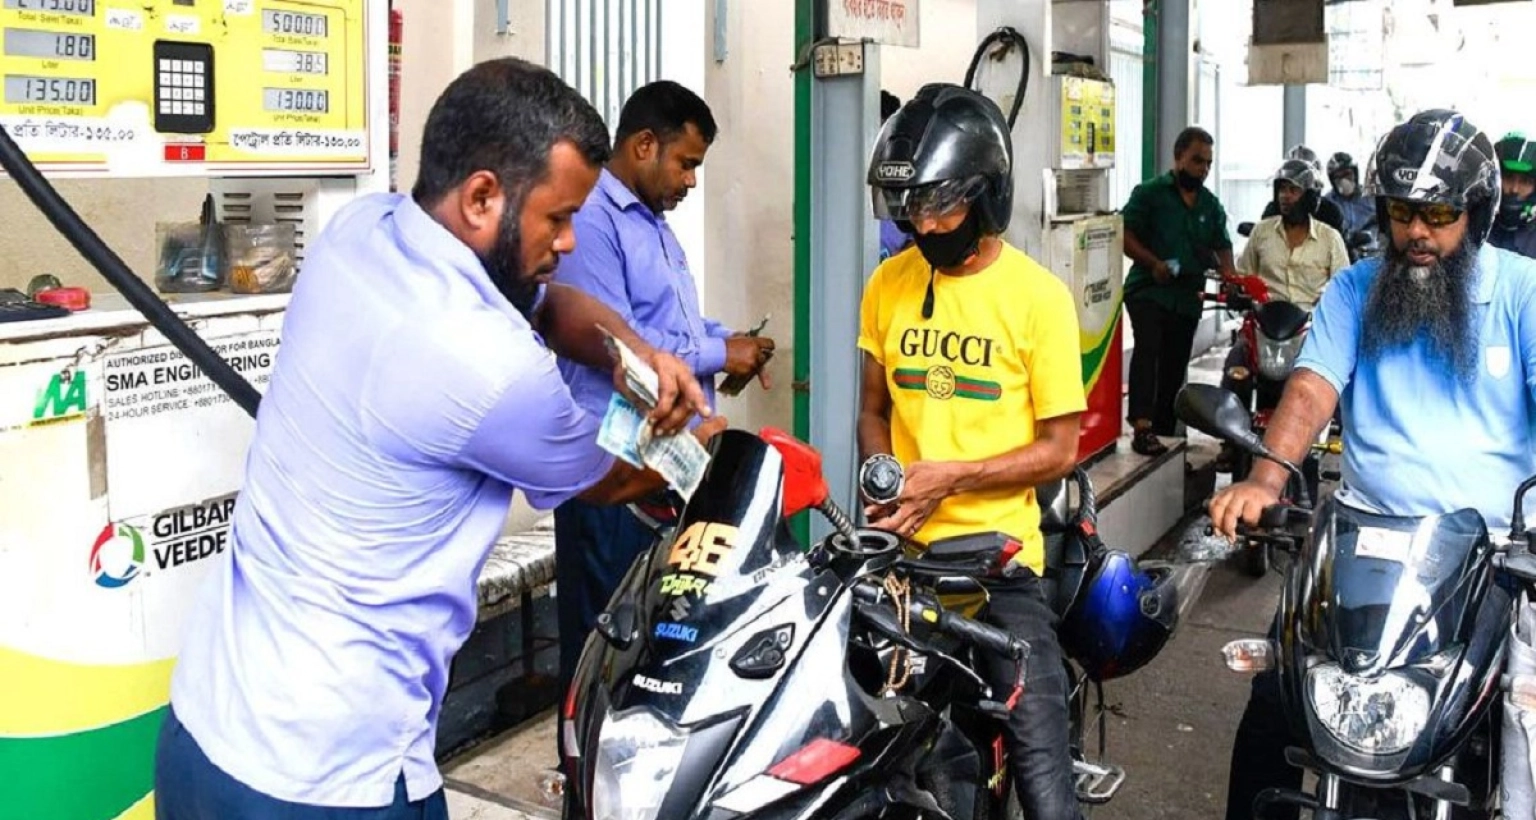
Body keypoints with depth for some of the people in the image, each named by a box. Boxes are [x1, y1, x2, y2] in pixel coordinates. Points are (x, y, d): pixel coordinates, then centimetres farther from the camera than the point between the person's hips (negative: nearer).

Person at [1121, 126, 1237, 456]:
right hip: (1148, 289, -6)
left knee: (1175, 366, 10)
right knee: (1148, 349, -24)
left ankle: (1163, 428, 19)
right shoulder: (1149, 193, -1)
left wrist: (1230, 277, -8)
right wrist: (1153, 263, -20)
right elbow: (1125, 235, -7)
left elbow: (1221, 246, 13)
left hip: (1188, 296, 6)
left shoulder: (1211, 205, 16)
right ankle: (1142, 426, -31)